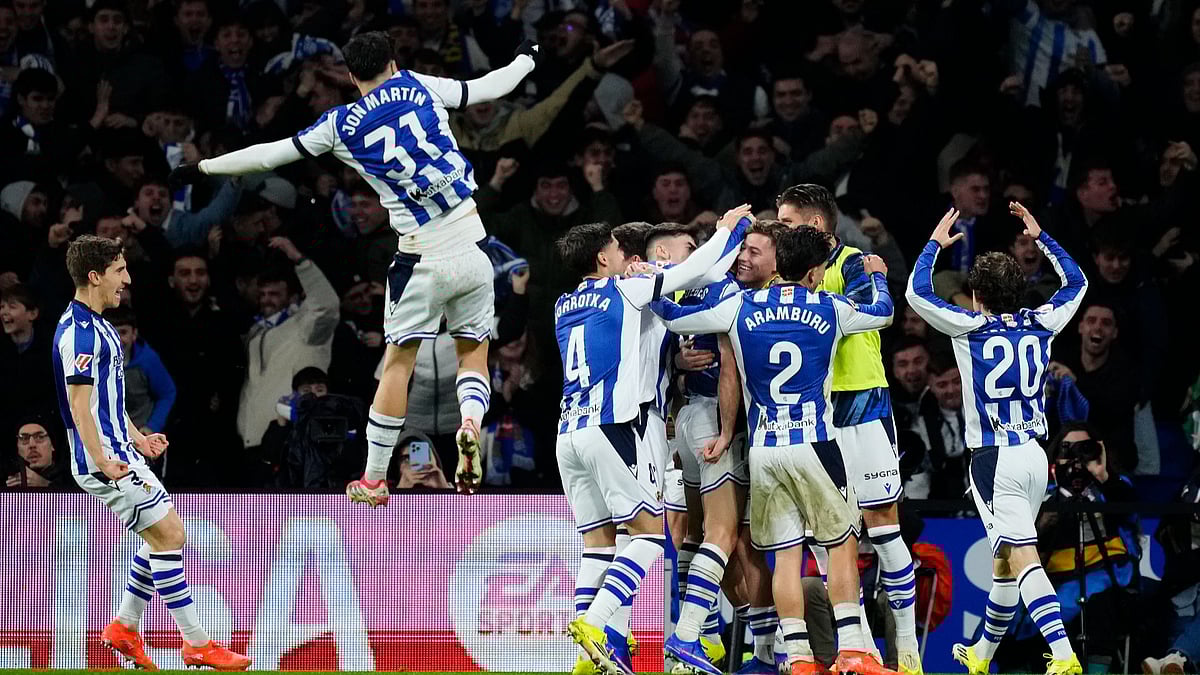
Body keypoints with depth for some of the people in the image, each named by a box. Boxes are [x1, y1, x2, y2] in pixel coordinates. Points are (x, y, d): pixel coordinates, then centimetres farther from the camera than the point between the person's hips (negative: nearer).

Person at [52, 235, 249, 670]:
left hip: (119, 455, 11)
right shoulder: (79, 332, -17)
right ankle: (197, 644, -7)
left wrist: (136, 438, 24)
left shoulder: (95, 325, 16)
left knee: (164, 536, 15)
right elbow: (79, 405, -23)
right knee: (169, 536, -10)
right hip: (105, 460, -11)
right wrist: (102, 462, -27)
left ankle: (124, 629, 21)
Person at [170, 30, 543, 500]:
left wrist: (202, 167, 19)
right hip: (472, 249, 2)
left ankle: (374, 480, 11)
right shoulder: (417, 86, 4)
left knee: (397, 366, 8)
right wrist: (527, 57, 35)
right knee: (473, 355, 15)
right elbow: (489, 88, 14)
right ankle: (470, 422, -16)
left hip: (423, 259, -2)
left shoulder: (340, 125, 1)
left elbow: (270, 155, 7)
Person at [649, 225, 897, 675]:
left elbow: (673, 317, 7)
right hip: (813, 444, -2)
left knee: (786, 553, 5)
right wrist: (877, 275, 42)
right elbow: (883, 312, 22)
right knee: (842, 542, 7)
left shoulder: (740, 307, 2)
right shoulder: (830, 309, 2)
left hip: (763, 449, 2)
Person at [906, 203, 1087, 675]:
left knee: (1022, 557, -15)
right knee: (1005, 560, 19)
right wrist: (1039, 237, 30)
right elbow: (1076, 283, 25)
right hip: (1035, 455, 6)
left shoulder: (972, 327, -6)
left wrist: (936, 244, 16)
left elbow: (918, 292, 3)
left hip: (994, 458, -6)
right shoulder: (1040, 325, 6)